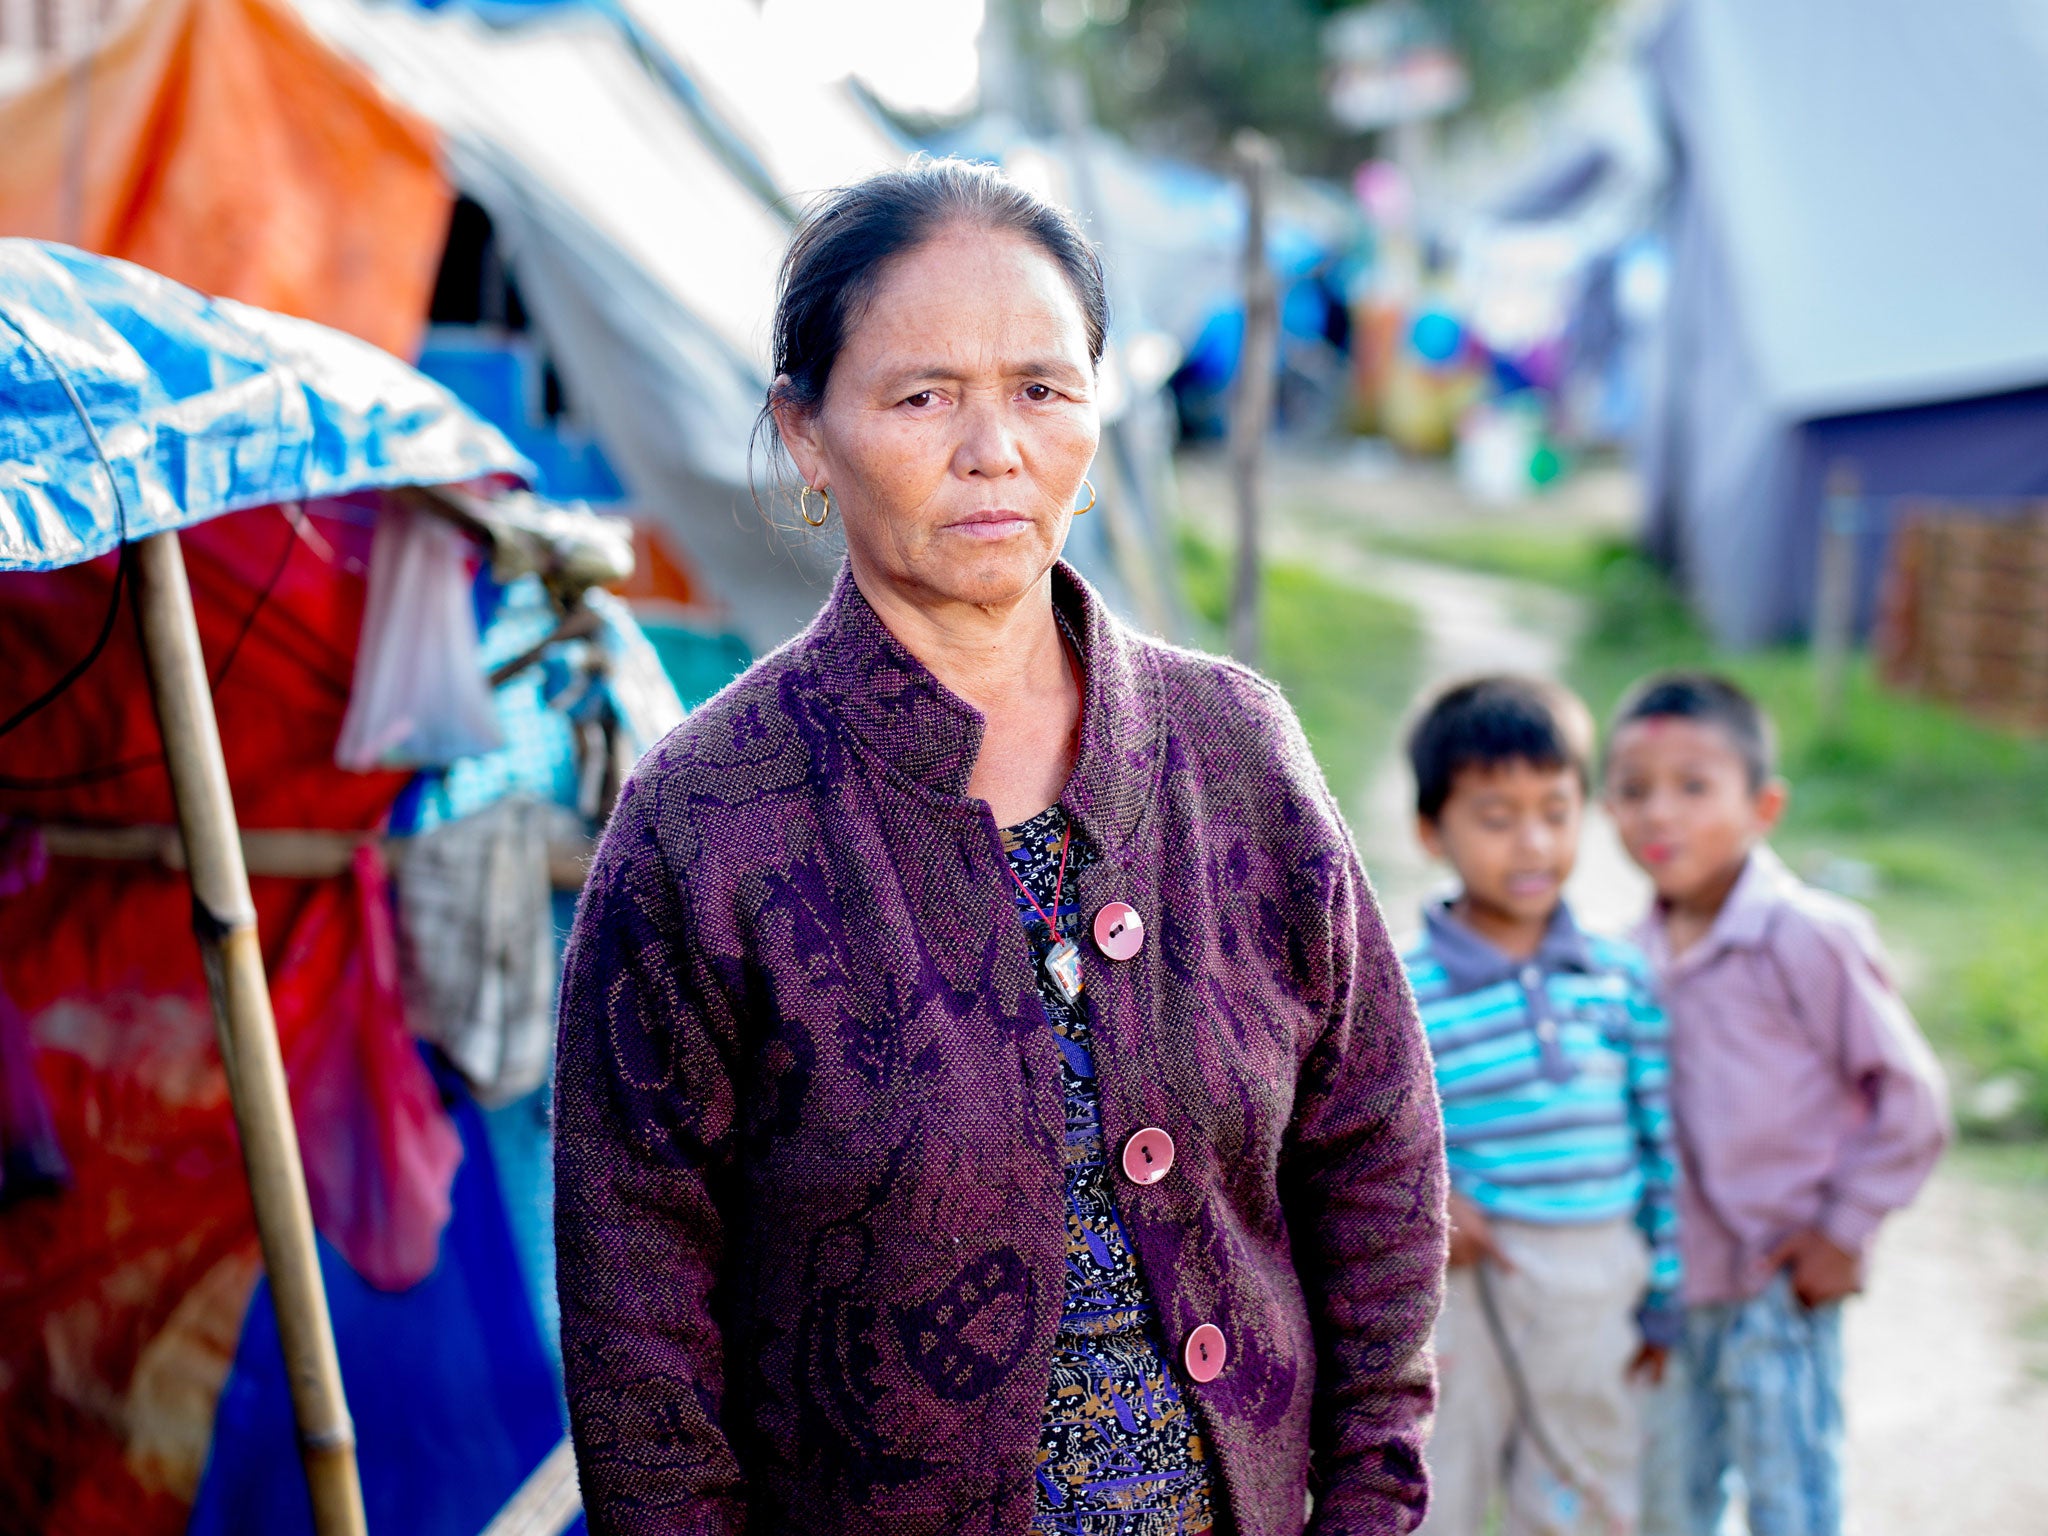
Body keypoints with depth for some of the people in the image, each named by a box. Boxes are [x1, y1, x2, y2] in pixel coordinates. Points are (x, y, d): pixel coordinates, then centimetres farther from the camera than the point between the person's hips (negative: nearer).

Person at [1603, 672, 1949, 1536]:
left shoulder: (1809, 938, -17)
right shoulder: (1640, 953, 1)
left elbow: (1910, 1099, -11)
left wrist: (1844, 1231, -9)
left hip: (1779, 1293, -6)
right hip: (1669, 1286, 6)